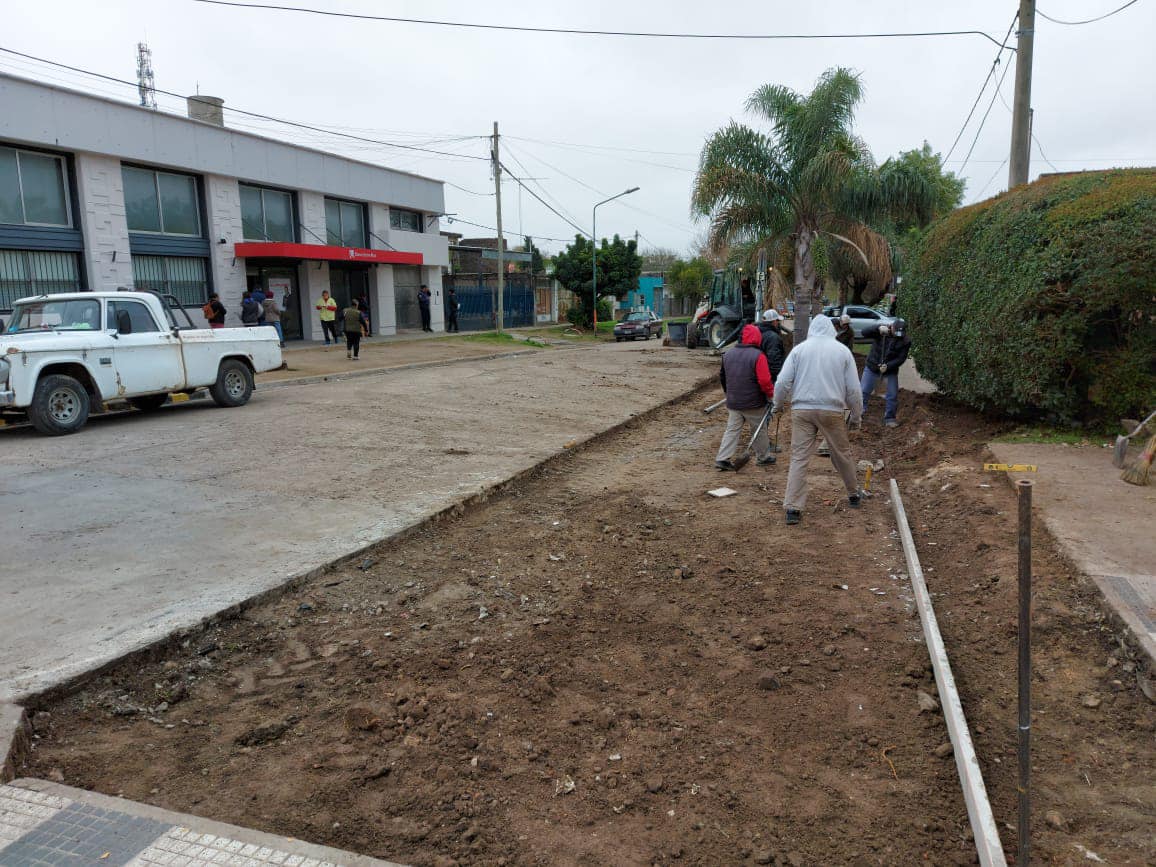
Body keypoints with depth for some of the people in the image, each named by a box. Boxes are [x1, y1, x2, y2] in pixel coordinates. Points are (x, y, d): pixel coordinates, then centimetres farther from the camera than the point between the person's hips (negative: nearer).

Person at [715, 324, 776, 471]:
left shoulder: (728, 354, 4)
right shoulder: (758, 356, -16)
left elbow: (722, 376, 15)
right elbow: (764, 381, -20)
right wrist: (771, 395, -3)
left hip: (733, 402, 4)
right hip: (753, 403, -4)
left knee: (732, 430, 8)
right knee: (759, 430, 13)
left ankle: (722, 458, 0)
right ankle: (764, 456, 27)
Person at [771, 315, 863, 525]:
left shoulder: (799, 349, 3)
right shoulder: (842, 350, 5)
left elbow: (783, 382, -2)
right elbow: (853, 388, 5)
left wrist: (778, 405, 14)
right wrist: (856, 416, 15)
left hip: (802, 410, 0)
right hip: (832, 411, 1)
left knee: (799, 458, -1)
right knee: (842, 454, 17)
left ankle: (793, 508, -5)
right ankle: (853, 494, 35)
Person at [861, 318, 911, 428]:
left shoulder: (906, 341, -14)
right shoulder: (881, 330, -16)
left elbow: (901, 358, -14)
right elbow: (864, 332, -30)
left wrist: (888, 366, -29)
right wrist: (878, 328, -47)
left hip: (891, 370, 1)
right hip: (872, 367, 0)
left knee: (893, 395, 2)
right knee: (864, 391, 3)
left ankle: (890, 418, 18)